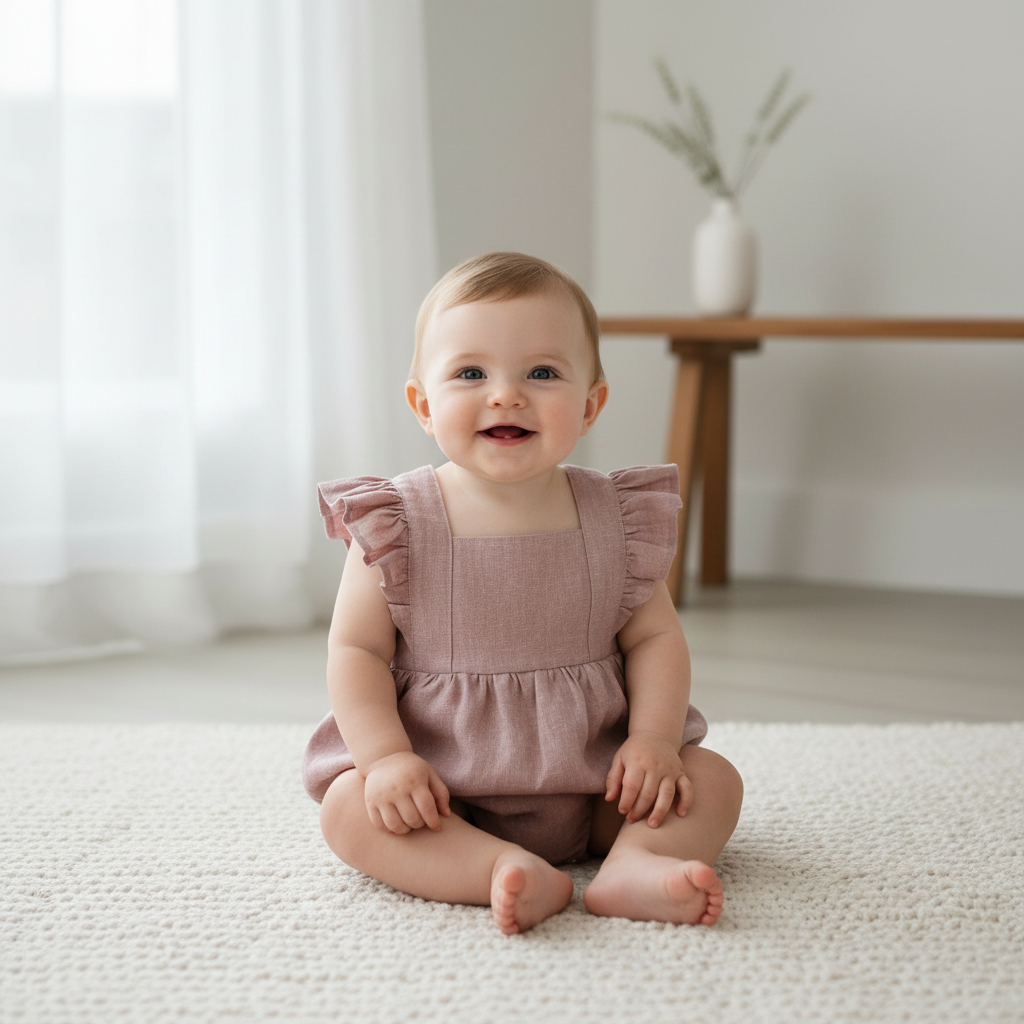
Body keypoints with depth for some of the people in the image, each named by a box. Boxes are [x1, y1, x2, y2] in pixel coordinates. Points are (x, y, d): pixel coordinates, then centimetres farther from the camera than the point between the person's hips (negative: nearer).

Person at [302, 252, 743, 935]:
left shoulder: (615, 520, -2)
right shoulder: (396, 526, -8)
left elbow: (655, 637, 2)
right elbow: (357, 651, -8)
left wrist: (654, 738, -13)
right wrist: (388, 756, -21)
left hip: (594, 787, 2)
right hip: (440, 790, -2)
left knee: (713, 780, -11)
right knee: (349, 809, -26)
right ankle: (507, 872, -39)